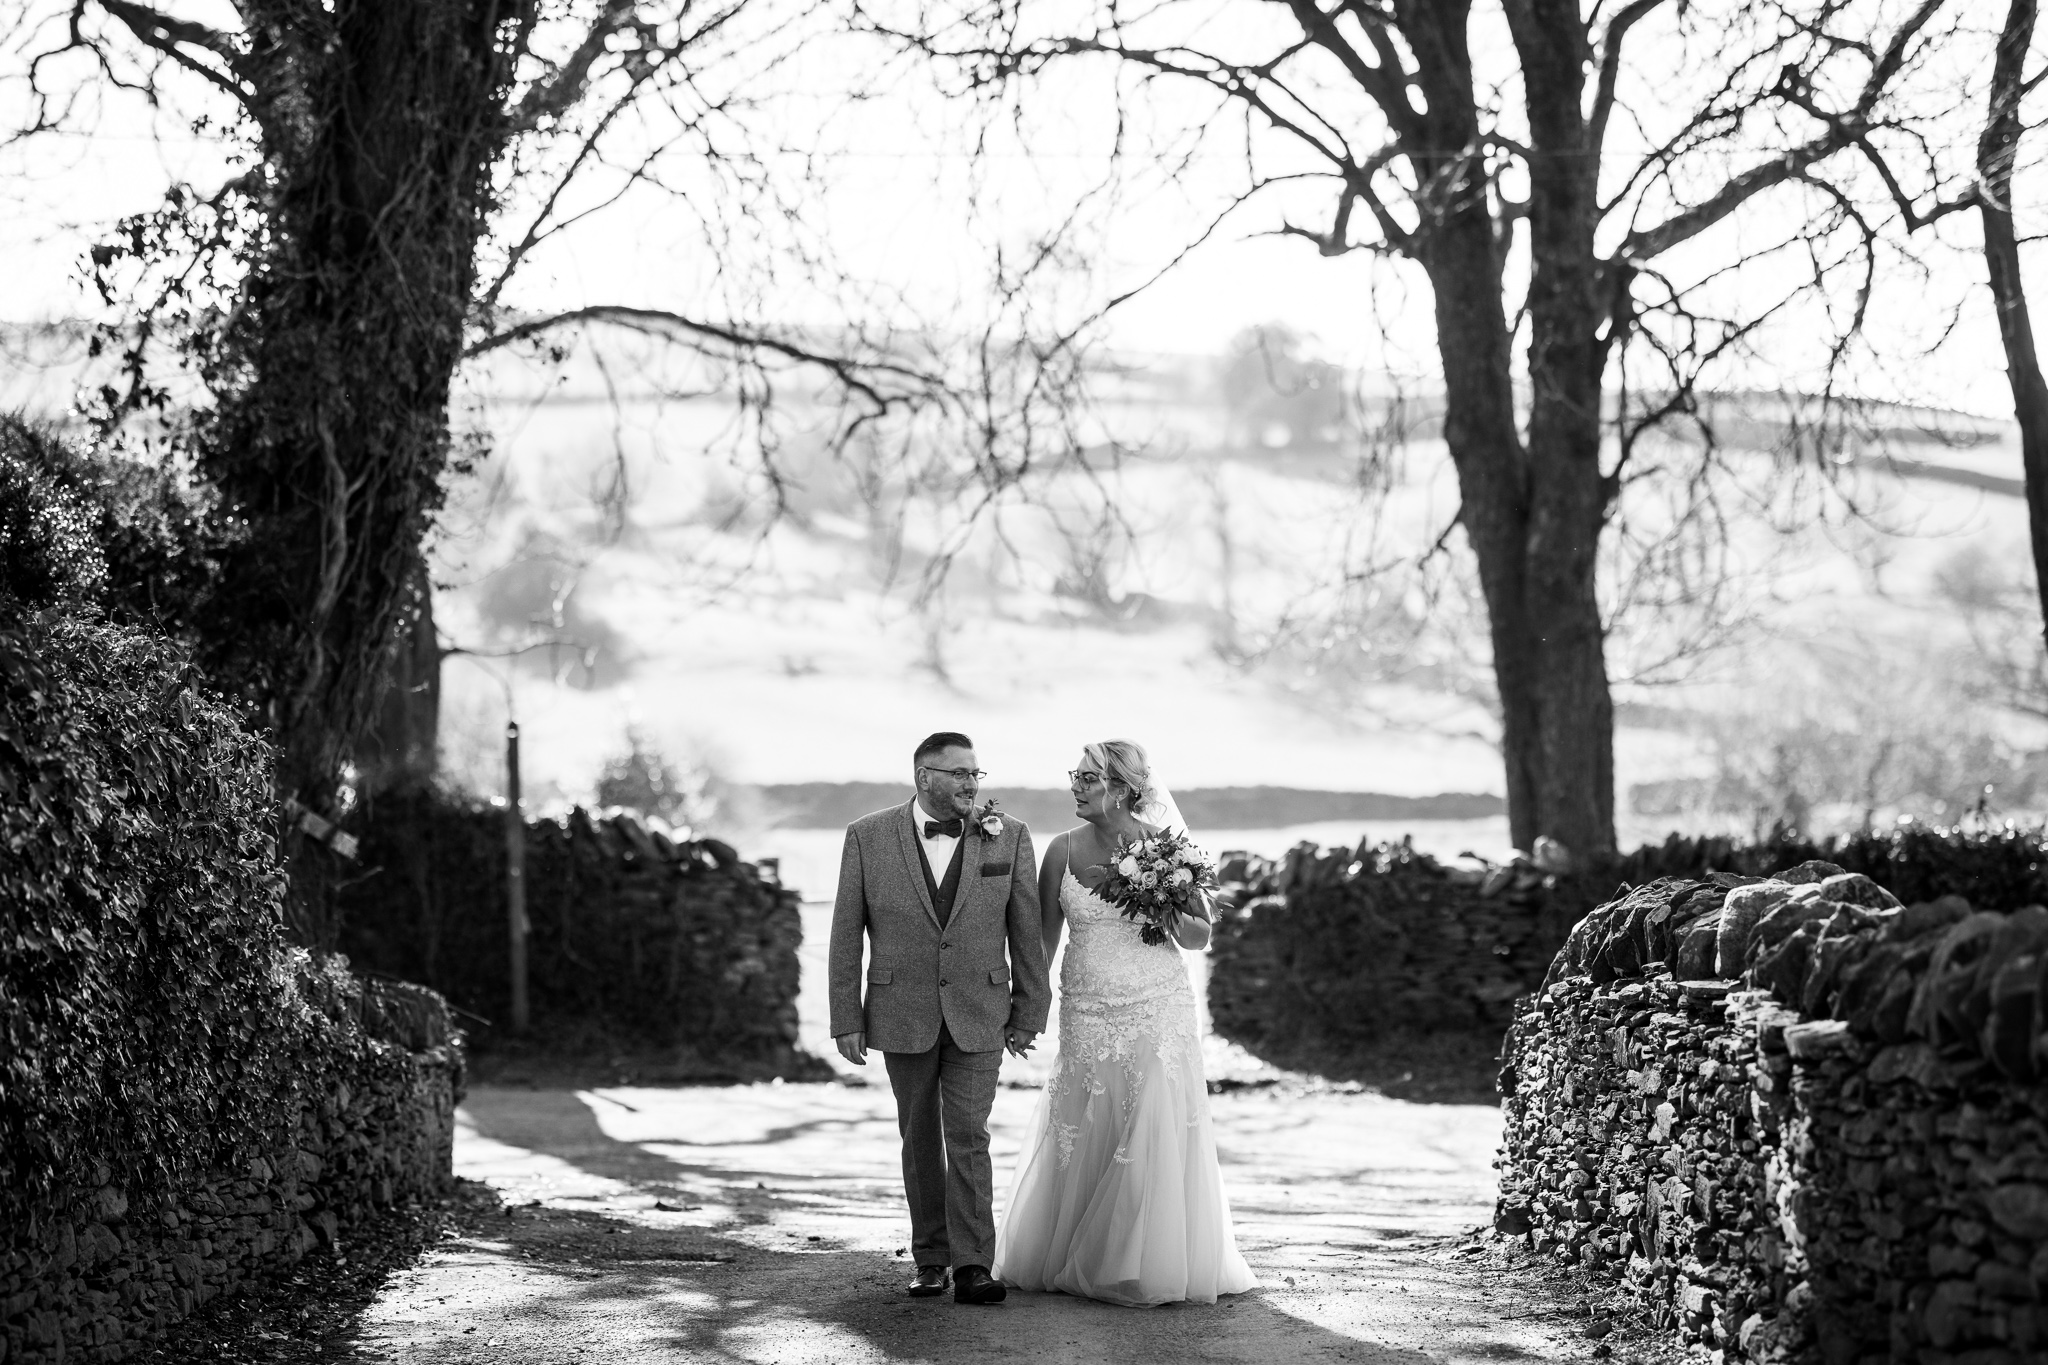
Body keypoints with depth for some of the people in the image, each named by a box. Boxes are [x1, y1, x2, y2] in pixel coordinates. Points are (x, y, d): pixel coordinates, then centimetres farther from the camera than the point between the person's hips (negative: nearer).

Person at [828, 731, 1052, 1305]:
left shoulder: (1008, 837, -2)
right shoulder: (868, 837, -3)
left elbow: (1026, 930, 3)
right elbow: (846, 933, -1)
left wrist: (1029, 1011, 3)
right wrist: (846, 1018, -3)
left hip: (977, 1017, -1)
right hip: (902, 1015, 1)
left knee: (969, 1138, -8)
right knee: (920, 1138, 10)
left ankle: (972, 1267, -8)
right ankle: (931, 1259, 20)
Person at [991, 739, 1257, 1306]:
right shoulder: (1063, 850, 0)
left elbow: (1199, 938, 3)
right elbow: (1043, 939, 8)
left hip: (1157, 1011, -2)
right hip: (1086, 1014, 2)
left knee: (1155, 1138, -4)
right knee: (1079, 1141, 6)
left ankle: (1153, 1266, 9)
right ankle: (1068, 1259, 23)